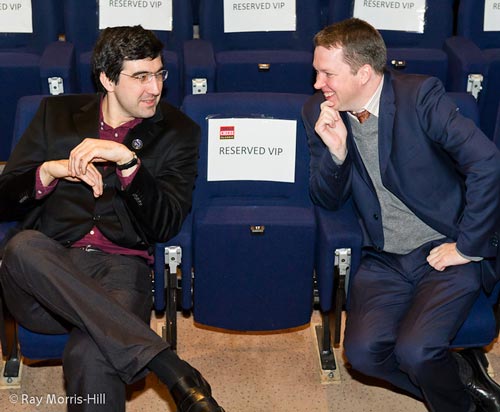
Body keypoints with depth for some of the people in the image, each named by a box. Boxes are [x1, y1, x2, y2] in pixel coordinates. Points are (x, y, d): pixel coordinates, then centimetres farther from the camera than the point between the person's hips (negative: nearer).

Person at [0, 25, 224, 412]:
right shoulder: (57, 113, 17)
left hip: (121, 267, -3)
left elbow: (166, 225, 1)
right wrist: (48, 172, -6)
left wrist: (128, 160, -13)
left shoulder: (178, 133, 12)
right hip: (47, 269, 3)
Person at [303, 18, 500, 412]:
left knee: (415, 350, -25)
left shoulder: (420, 95, -12)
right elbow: (327, 200, 4)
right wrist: (334, 150, -16)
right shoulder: (319, 112, 2)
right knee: (363, 350, -19)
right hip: (385, 260, 5)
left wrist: (467, 246, -14)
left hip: (445, 252, -4)